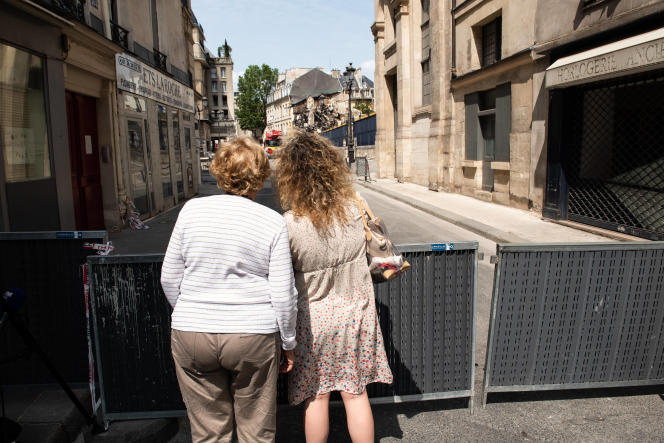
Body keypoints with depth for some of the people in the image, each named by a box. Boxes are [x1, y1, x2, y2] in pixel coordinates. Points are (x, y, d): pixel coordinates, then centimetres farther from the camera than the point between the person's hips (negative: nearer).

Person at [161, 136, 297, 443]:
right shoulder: (272, 222, -8)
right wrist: (289, 343, 6)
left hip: (191, 336, 2)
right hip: (254, 337, -1)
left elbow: (169, 279, 3)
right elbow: (283, 294, -8)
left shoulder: (192, 210, -3)